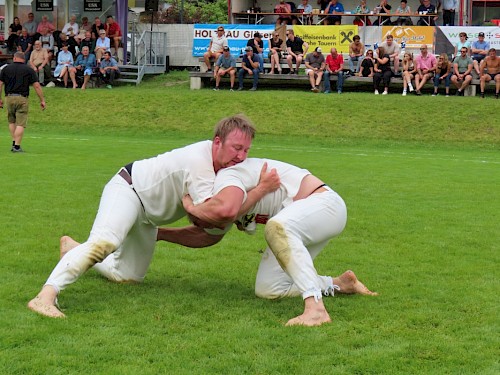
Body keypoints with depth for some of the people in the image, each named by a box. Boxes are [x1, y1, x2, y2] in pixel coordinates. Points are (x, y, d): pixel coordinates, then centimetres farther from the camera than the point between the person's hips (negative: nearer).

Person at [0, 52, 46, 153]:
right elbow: (37, 86, -2)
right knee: (20, 124, 0)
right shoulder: (28, 70, 2)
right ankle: (17, 146, -6)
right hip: (22, 99, -2)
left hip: (9, 98, 2)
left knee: (11, 121, 19)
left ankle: (14, 142, 13)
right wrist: (42, 100, 3)